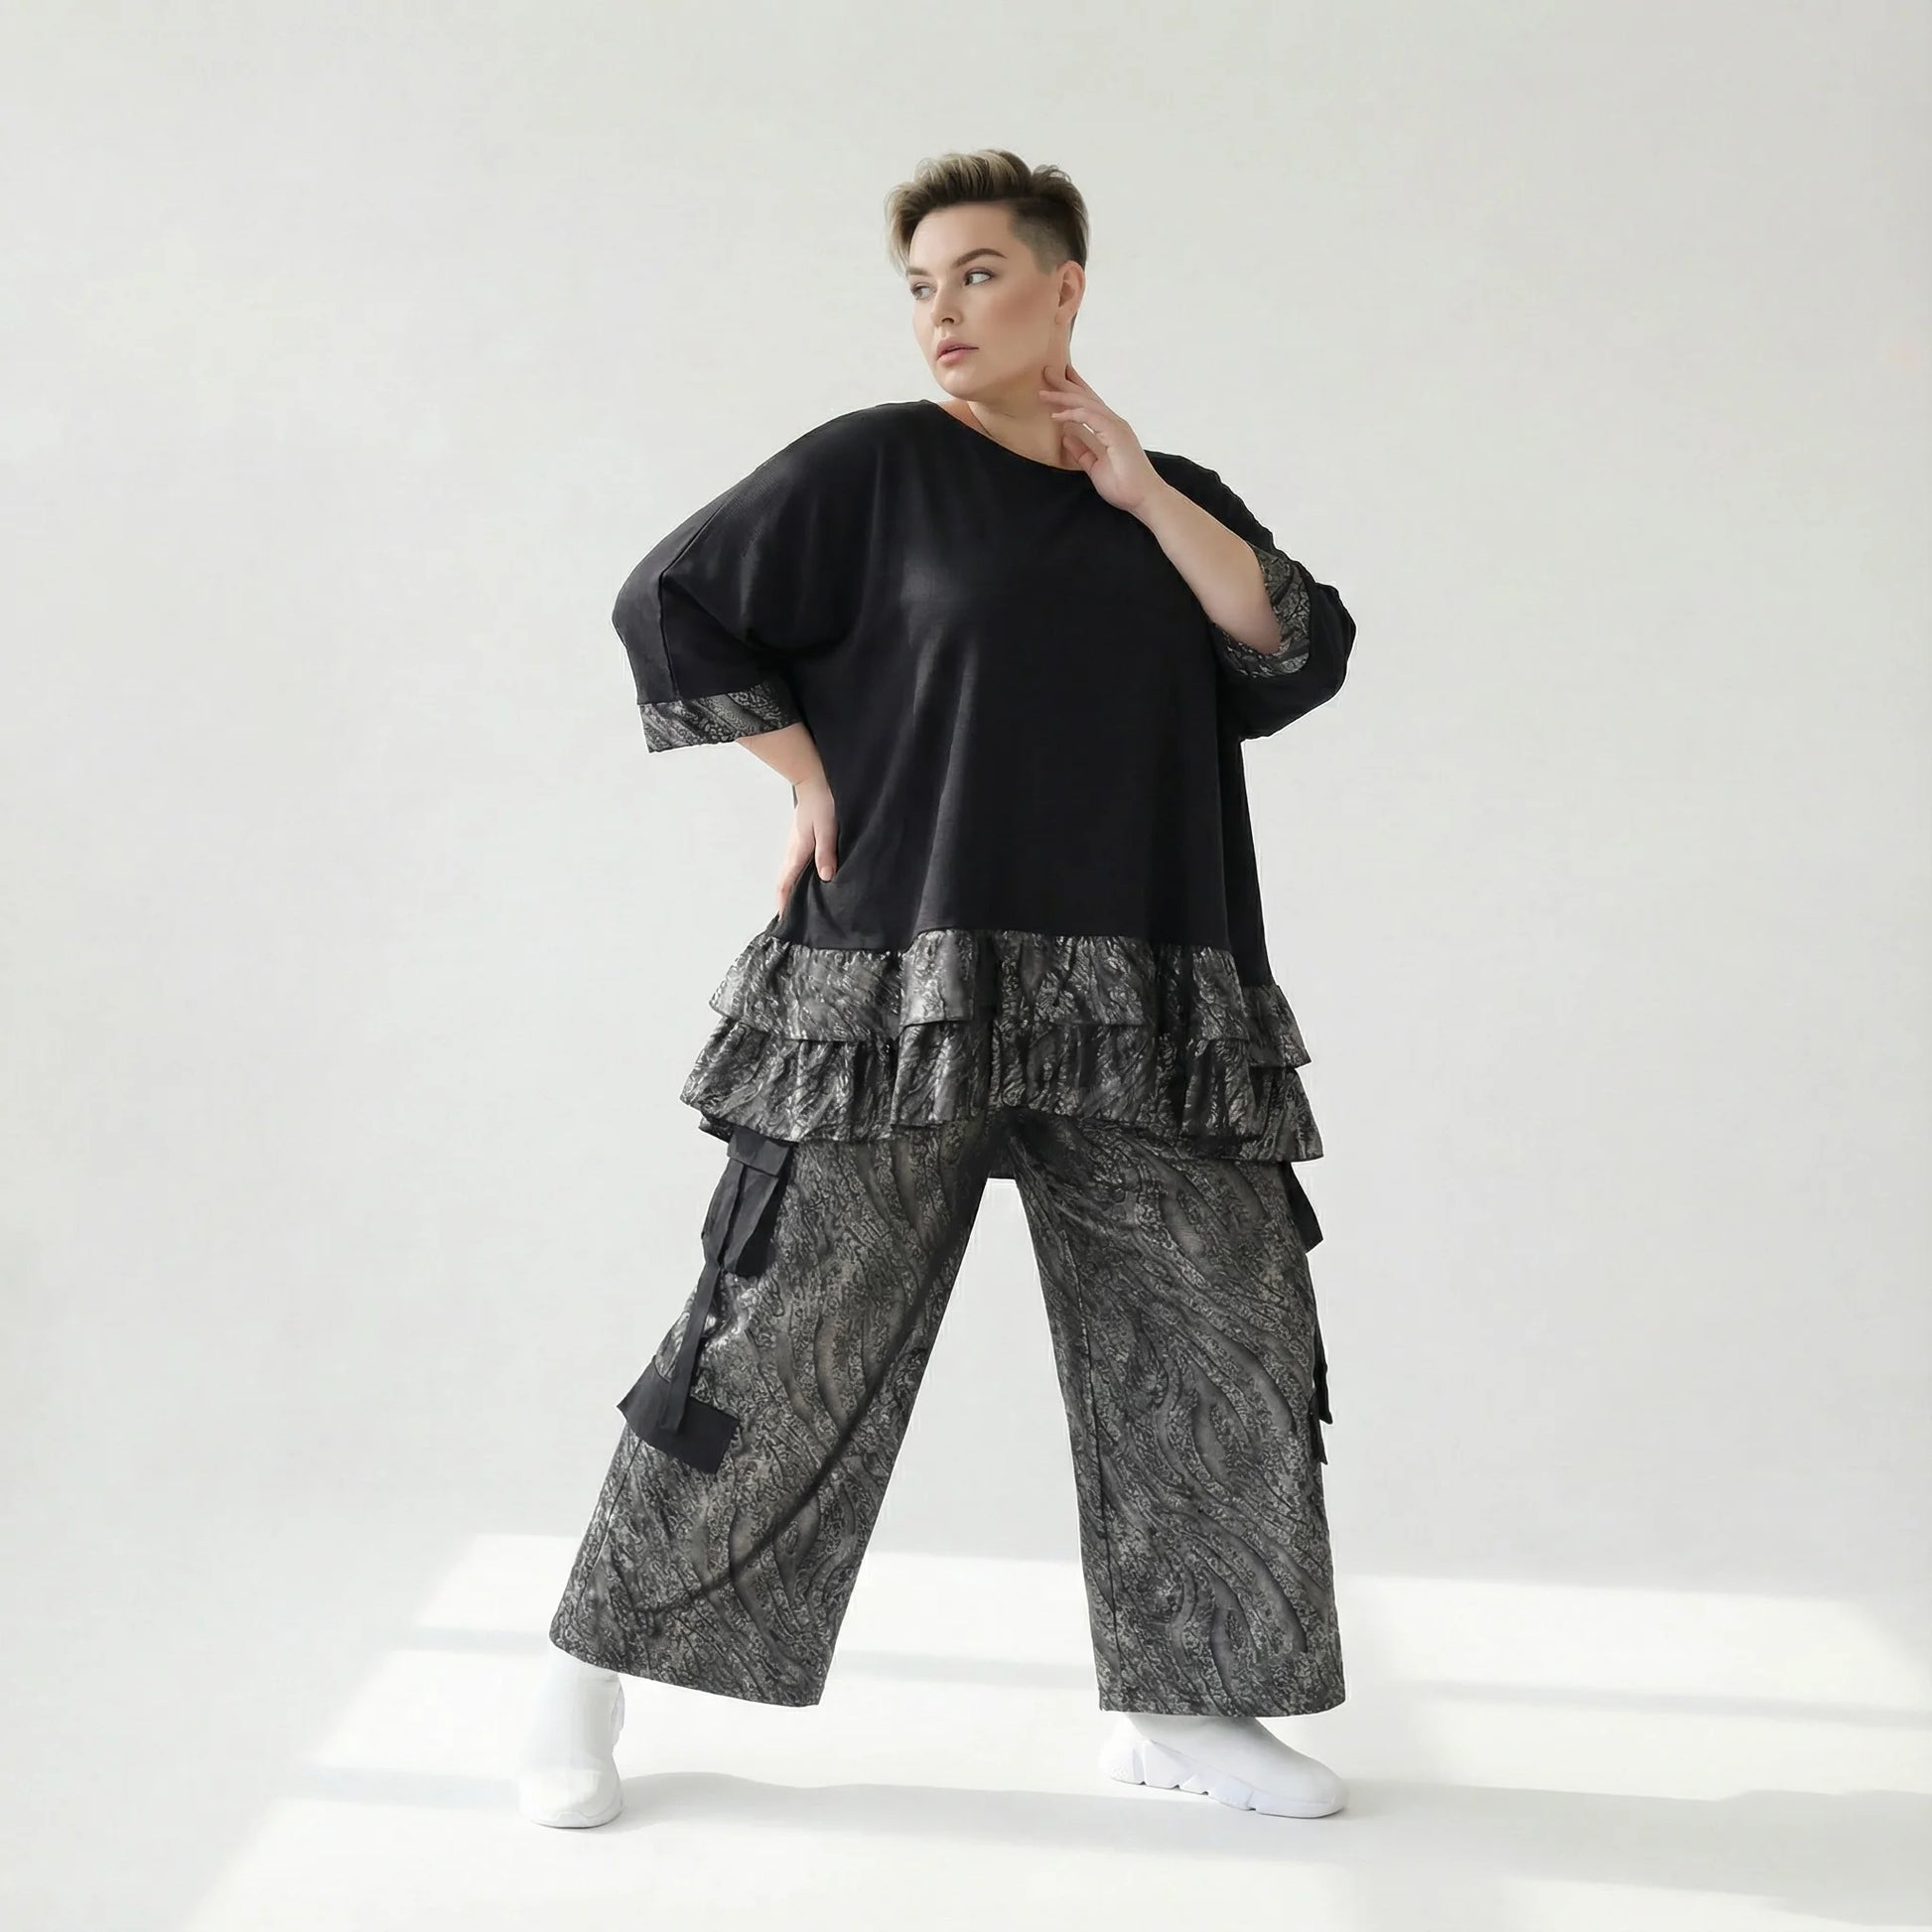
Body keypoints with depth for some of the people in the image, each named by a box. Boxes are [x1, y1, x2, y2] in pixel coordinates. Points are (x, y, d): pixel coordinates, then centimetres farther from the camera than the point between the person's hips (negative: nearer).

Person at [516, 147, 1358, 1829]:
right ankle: (590, 1675, 12)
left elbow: (1300, 662, 2)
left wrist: (1145, 495, -3)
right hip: (904, 991, -4)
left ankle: (1174, 1705, 20)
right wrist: (815, 779, -3)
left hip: (1137, 1020, 5)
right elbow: (670, 603, 1)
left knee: (1220, 1342, 4)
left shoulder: (1176, 505, 15)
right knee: (783, 1341, -3)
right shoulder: (876, 466, 2)